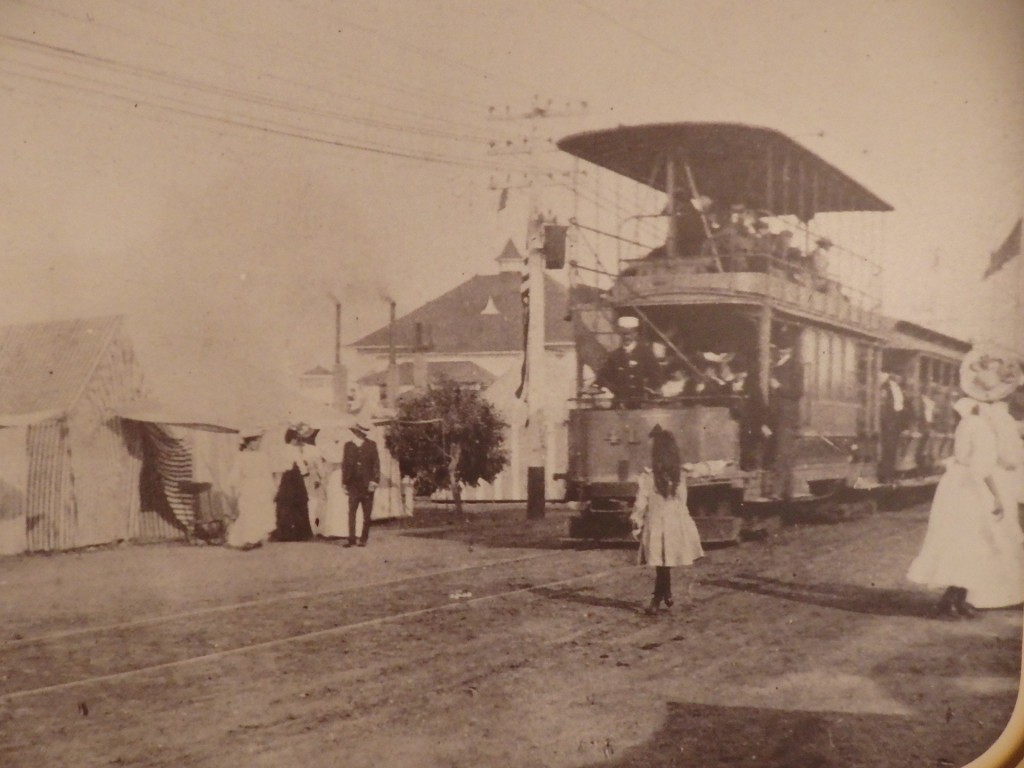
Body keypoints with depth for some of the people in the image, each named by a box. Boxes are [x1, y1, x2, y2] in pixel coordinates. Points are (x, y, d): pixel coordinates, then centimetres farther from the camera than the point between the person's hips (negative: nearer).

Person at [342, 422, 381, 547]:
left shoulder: (371, 445, 3)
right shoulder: (348, 445, 8)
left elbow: (376, 464, 1)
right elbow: (344, 465, 9)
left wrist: (374, 481, -7)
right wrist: (344, 483, 5)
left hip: (367, 484, -1)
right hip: (353, 484, 1)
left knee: (367, 513, 3)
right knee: (351, 512, -6)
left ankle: (363, 539, 10)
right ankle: (351, 539, -6)